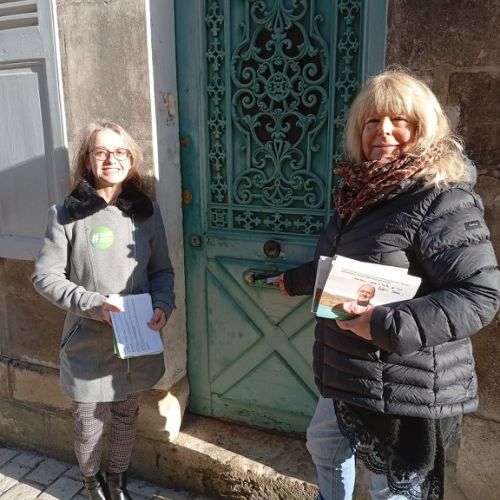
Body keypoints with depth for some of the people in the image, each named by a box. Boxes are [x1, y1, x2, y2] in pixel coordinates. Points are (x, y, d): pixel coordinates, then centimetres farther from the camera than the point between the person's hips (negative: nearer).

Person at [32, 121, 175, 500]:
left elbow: (162, 269, 5)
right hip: (89, 344, -2)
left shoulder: (146, 210, 0)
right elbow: (45, 277, -9)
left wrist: (163, 304, -13)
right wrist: (94, 304, -21)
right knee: (89, 422, 14)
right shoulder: (67, 214, -10)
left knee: (127, 416, 20)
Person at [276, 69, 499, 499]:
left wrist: (386, 326, -33)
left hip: (408, 390, -9)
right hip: (350, 374, 9)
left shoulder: (443, 200, -22)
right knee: (323, 444, 30)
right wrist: (294, 281, 34)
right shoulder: (363, 190, 6)